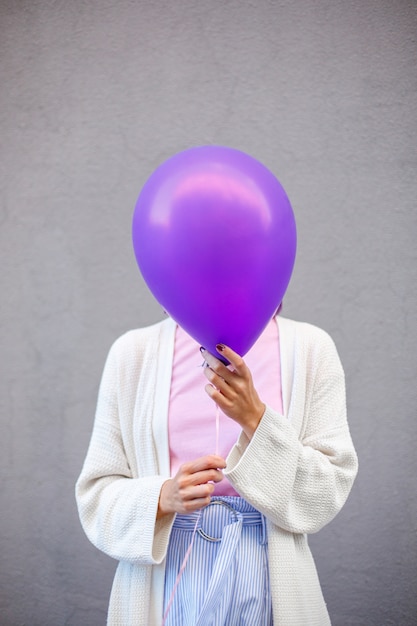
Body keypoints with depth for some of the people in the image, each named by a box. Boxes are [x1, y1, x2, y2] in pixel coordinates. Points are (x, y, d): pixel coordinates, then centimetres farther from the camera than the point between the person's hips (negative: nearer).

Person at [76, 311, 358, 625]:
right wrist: (164, 497, -20)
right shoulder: (134, 350, -3)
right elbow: (97, 493, -1)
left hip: (270, 584, 0)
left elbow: (326, 495, -7)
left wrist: (255, 419, -20)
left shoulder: (310, 346, -4)